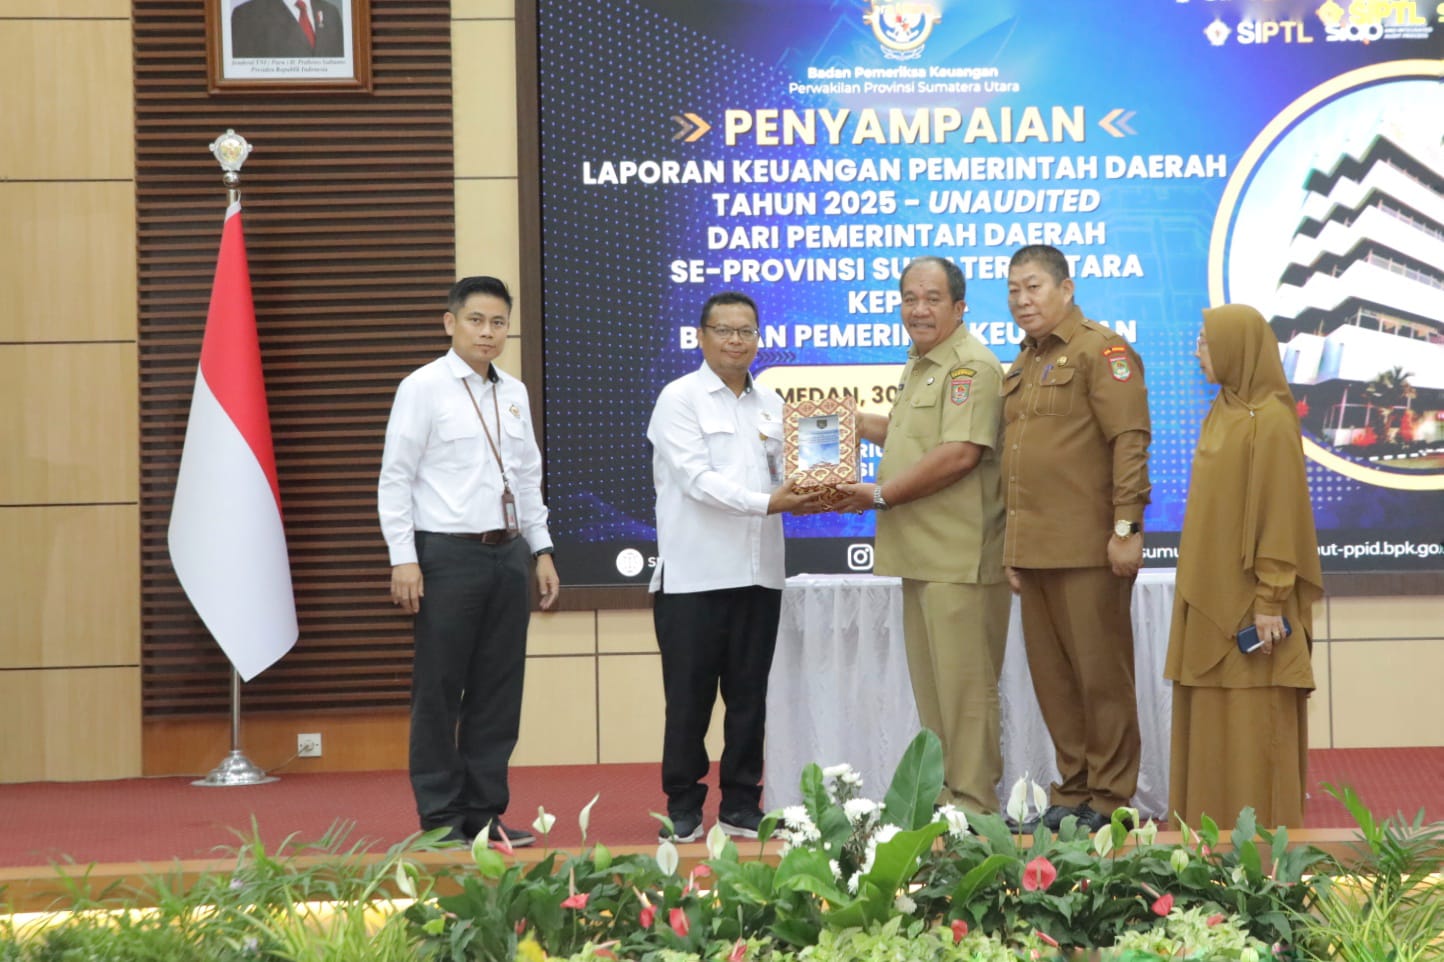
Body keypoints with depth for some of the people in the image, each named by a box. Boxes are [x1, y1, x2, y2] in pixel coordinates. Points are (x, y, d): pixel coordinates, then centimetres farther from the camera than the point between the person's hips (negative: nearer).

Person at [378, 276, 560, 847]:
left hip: (507, 552, 6)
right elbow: (395, 479, -7)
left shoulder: (513, 393, 13)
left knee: (499, 689, 7)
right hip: (446, 554, -6)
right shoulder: (424, 388, -5)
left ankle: (485, 811, 15)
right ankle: (441, 816, 7)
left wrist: (541, 550, 13)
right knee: (439, 691, -1)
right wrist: (404, 559, -14)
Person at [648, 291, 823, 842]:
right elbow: (696, 478, -12)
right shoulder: (680, 398, -2)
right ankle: (682, 809, 8)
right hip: (694, 574, -5)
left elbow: (780, 475, 13)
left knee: (748, 695, 8)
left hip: (758, 571, 5)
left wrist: (803, 494, -10)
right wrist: (765, 503, -21)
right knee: (689, 698, -1)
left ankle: (740, 805, 16)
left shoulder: (770, 404, 15)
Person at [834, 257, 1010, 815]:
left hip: (960, 558, -10)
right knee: (930, 683, 14)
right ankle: (943, 794, 22)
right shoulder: (920, 366, 20)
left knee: (964, 683, -6)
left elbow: (960, 453, -22)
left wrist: (883, 494, -16)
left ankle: (973, 802, 0)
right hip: (922, 554, 10)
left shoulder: (971, 366, -12)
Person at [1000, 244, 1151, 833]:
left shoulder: (1101, 350, -6)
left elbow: (1129, 441, -13)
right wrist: (1013, 547, 22)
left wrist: (1126, 527, -19)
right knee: (1052, 676, 10)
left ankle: (1110, 798, 6)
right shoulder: (1023, 366, 20)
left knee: (1101, 673, -1)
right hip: (1034, 551, 8)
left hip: (1088, 549, -8)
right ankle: (1072, 790, 18)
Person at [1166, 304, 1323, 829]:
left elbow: (1280, 513, -16)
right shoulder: (1222, 414, 13)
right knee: (1211, 722, 10)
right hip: (1211, 599, 8)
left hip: (1248, 604, -8)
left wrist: (1270, 601, -19)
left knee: (1253, 726, -4)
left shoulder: (1270, 421, -13)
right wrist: (1198, 598, 16)